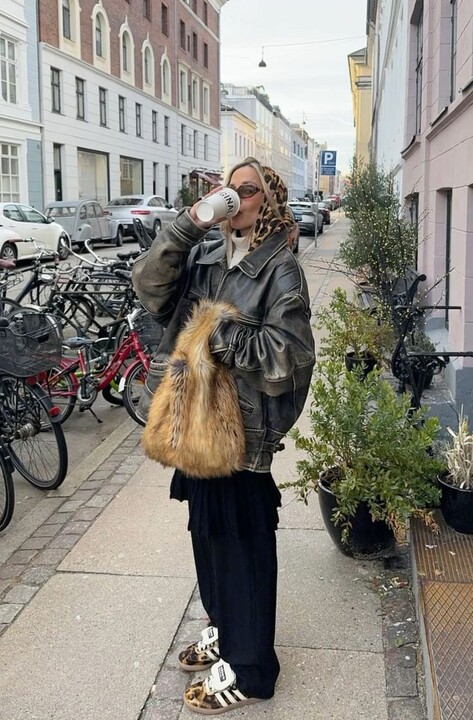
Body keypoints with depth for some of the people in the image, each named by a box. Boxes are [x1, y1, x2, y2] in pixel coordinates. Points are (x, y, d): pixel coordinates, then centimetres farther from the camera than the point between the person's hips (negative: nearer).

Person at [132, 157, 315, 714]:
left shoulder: (280, 268, -11)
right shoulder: (205, 256, 7)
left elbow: (287, 350, -18)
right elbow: (149, 283, -5)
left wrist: (218, 338, -17)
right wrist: (188, 225, -13)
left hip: (245, 426, -7)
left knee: (242, 539, 4)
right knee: (207, 529, 19)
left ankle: (246, 669, 21)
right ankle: (223, 630, 41)